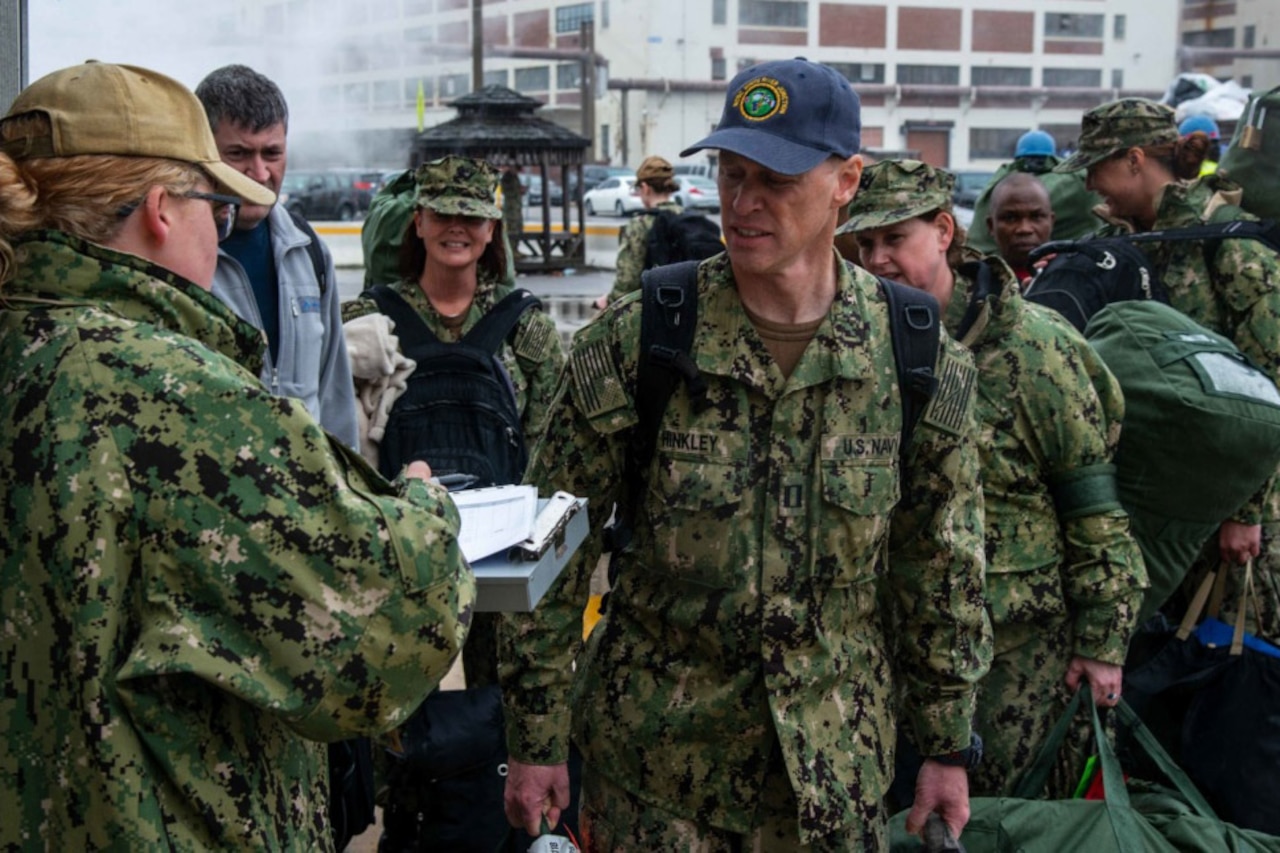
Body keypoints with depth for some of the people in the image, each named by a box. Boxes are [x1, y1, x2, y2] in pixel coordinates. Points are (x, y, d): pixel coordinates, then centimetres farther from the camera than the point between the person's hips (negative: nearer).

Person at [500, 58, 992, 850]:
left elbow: (943, 568, 3)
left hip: (838, 755, 1)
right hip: (654, 753, -1)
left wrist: (948, 744, 6)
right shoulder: (632, 340, -12)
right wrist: (536, 738, -5)